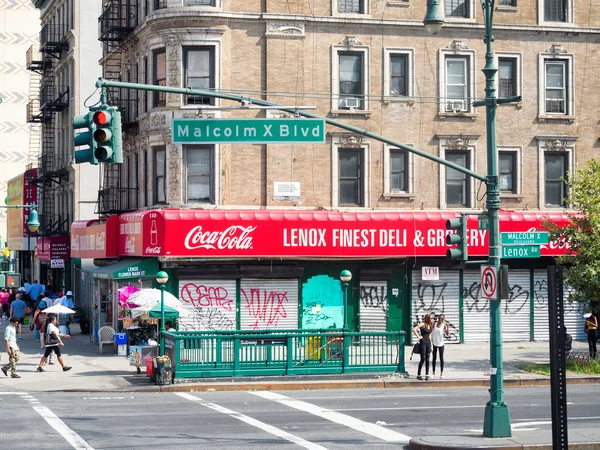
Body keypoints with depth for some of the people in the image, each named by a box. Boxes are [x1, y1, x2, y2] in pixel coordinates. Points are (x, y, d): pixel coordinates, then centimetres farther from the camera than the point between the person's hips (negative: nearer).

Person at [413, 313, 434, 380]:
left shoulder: (430, 326, 12)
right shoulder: (423, 324, -10)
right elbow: (414, 329, -20)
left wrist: (431, 345, 17)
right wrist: (418, 337, -15)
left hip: (428, 342, 6)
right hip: (423, 342, -6)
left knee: (427, 359, 4)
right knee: (423, 359, -4)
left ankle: (427, 375, 6)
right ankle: (418, 375, 7)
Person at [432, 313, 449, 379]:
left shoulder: (444, 325, -7)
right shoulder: (434, 324, 2)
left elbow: (447, 334, -16)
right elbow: (432, 333, 8)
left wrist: (447, 327, -28)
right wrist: (431, 342, 1)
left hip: (441, 344, -3)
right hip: (434, 343, 3)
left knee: (441, 358, 2)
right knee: (434, 358, 8)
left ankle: (441, 373, 8)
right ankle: (433, 373, 14)